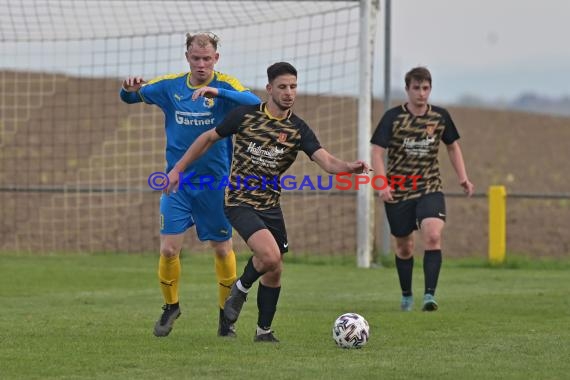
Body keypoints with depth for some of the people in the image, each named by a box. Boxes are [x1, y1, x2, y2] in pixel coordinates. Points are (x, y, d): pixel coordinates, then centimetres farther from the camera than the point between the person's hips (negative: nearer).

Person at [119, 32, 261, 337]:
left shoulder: (224, 86, -8)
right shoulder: (170, 86, 1)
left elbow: (254, 102, -26)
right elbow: (130, 98, 8)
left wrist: (216, 91, -40)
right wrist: (130, 89, -17)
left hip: (215, 183, -1)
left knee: (222, 249, 5)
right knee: (168, 249, -6)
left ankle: (226, 315, 22)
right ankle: (171, 307, 18)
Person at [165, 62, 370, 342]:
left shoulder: (298, 129, -3)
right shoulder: (245, 115, -6)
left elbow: (326, 161, -17)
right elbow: (208, 138, 6)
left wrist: (349, 168, -38)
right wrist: (178, 169, 6)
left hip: (270, 205, 4)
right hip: (240, 202, -4)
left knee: (274, 271, 8)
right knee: (270, 257, -24)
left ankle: (264, 330, 26)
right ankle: (241, 288, 6)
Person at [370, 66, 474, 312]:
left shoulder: (440, 117, 1)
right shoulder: (393, 117, -8)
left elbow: (452, 146, 17)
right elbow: (377, 152, -10)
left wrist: (463, 178, 6)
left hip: (430, 189, 1)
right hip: (398, 191, -1)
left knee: (433, 236, -23)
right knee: (404, 246, 10)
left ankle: (430, 294, -23)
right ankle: (406, 296, 32)